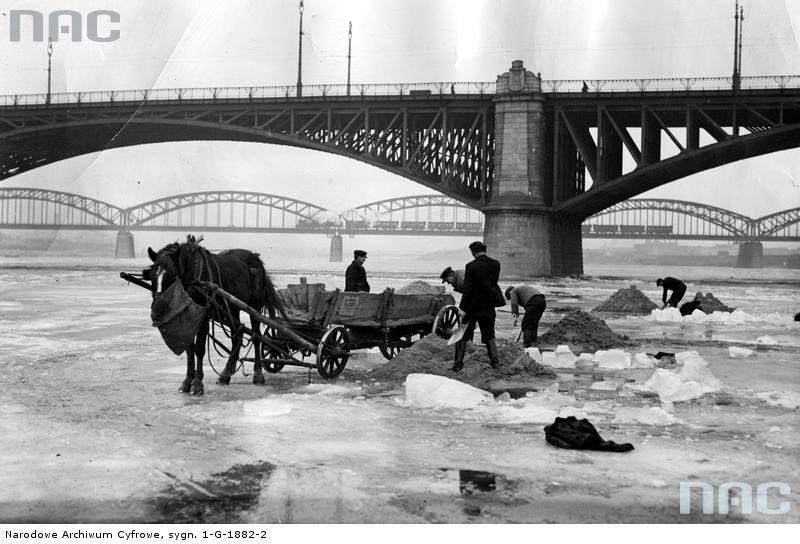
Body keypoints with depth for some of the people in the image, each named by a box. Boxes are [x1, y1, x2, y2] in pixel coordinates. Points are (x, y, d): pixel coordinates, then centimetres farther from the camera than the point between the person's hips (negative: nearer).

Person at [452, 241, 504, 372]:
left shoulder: (471, 266, -16)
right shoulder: (495, 264, -3)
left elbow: (467, 288, -17)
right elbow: (494, 281, 8)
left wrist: (462, 308, -13)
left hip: (473, 306, -4)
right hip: (489, 306, 4)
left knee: (462, 335, 8)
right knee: (489, 334, 17)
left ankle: (458, 363, 7)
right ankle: (495, 359, 8)